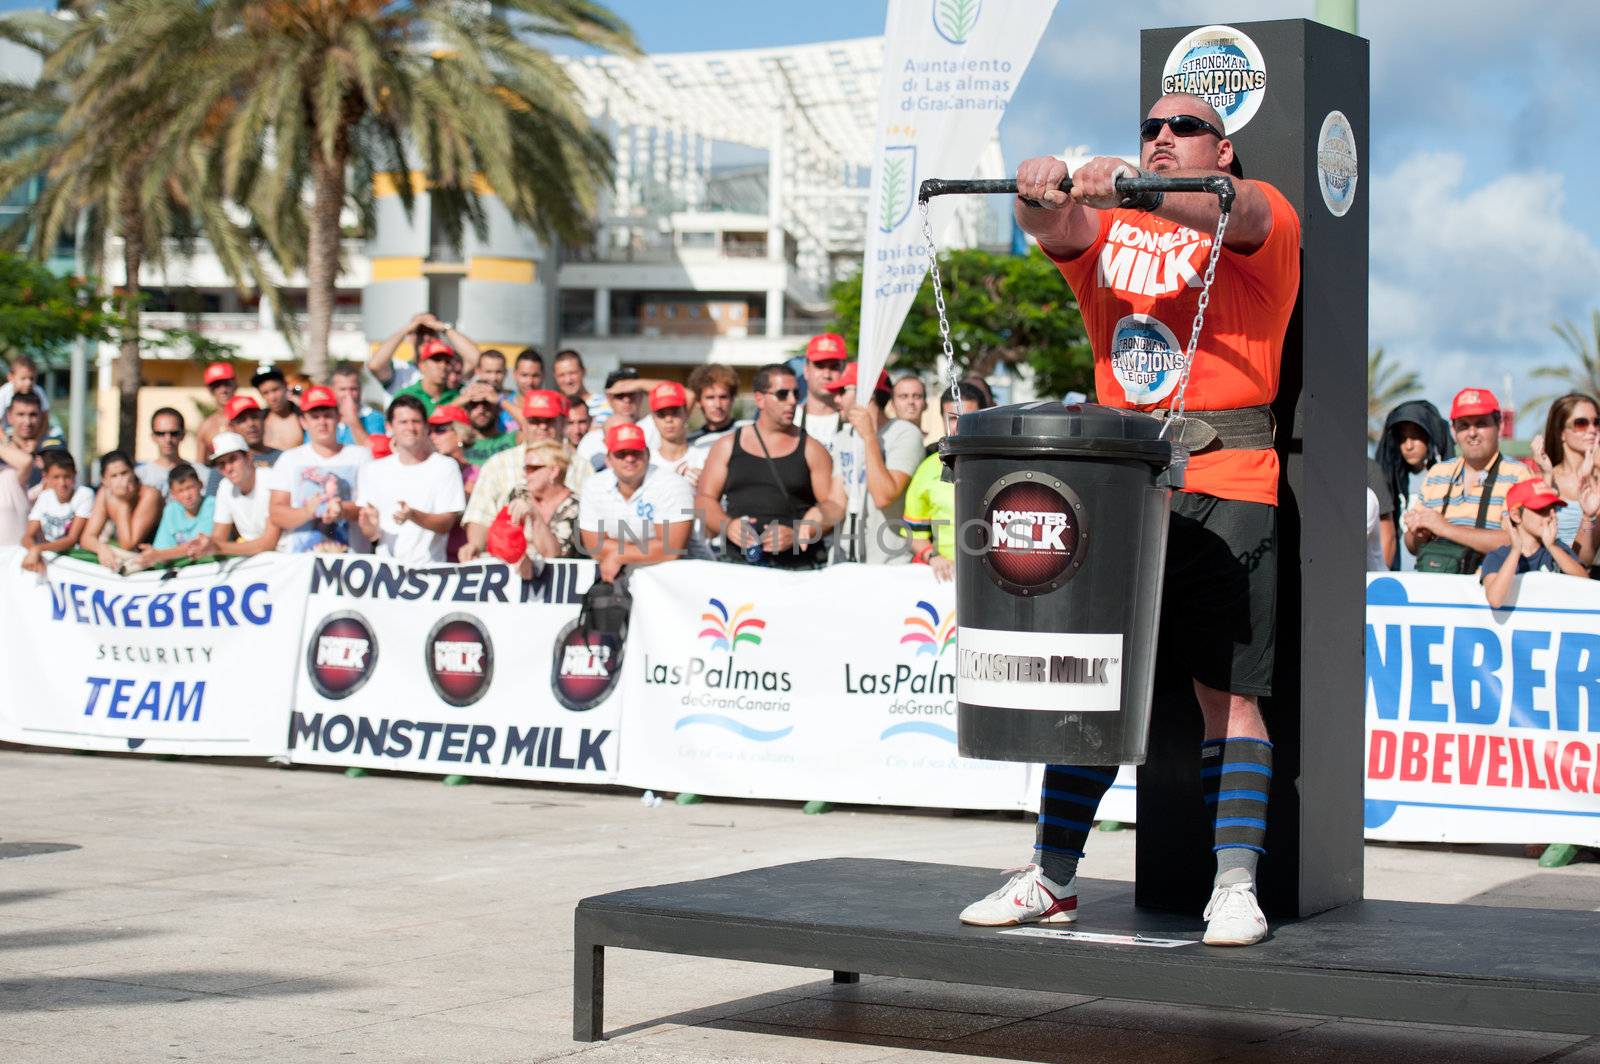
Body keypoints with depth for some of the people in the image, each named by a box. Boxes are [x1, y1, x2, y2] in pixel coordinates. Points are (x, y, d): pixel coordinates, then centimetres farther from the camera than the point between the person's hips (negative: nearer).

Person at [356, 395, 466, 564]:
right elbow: (371, 535, 11)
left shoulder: (445, 467, 2)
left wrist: (413, 515, -20)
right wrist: (372, 527, -11)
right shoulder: (373, 470, 13)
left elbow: (446, 524, -4)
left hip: (427, 566, -3)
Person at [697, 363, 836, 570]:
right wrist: (727, 525, -6)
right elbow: (704, 498, 14)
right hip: (737, 561, 1)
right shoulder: (727, 446, 14)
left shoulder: (811, 449, 9)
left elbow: (832, 506, 3)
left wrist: (797, 535, -13)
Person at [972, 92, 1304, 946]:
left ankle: (1235, 888, -3)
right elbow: (1057, 228, -6)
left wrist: (1125, 184, -37)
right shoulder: (1104, 229, 16)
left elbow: (1229, 213, -19)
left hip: (1228, 486, -4)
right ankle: (1052, 880, 13)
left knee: (1229, 692, -6)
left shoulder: (1259, 216, 4)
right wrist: (1041, 193, -30)